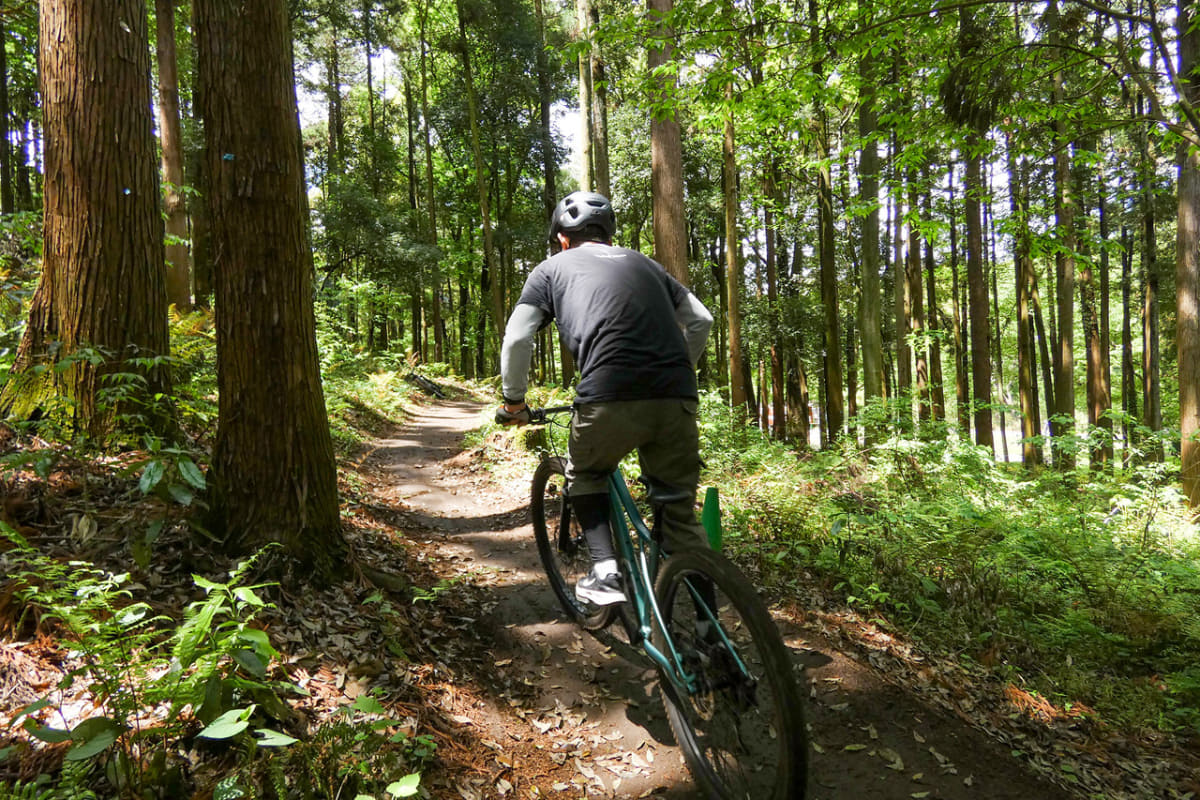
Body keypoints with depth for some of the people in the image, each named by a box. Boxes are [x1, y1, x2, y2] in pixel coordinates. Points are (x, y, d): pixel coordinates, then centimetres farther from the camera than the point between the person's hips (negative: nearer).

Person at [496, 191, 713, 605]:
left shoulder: (552, 268, 18)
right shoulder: (642, 263, 27)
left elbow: (516, 340, 9)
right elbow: (701, 320, 25)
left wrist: (514, 402, 22)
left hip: (610, 400, -3)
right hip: (676, 400, 3)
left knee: (584, 477, 27)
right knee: (680, 512, 16)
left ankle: (605, 572, 14)